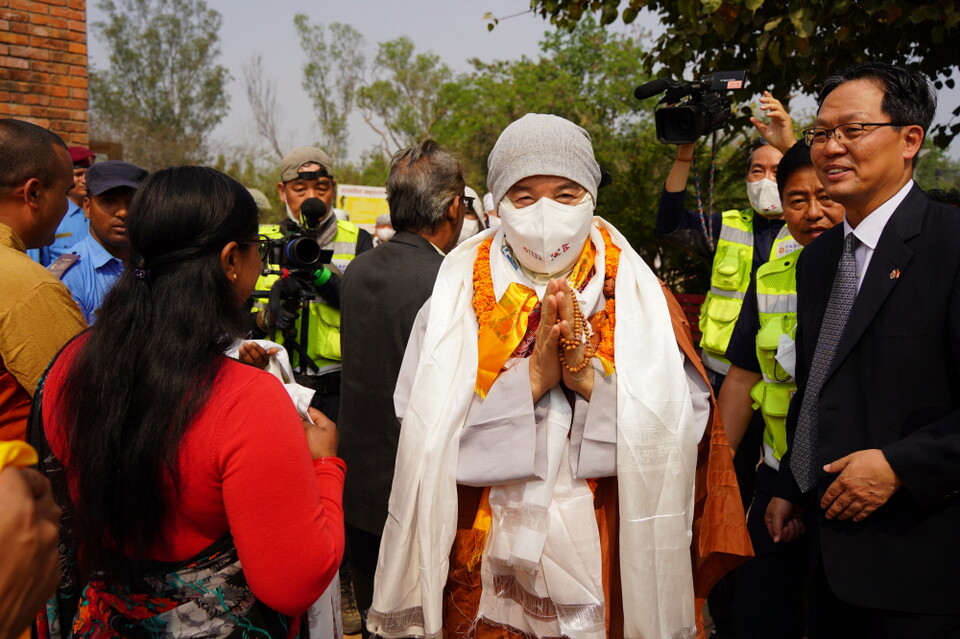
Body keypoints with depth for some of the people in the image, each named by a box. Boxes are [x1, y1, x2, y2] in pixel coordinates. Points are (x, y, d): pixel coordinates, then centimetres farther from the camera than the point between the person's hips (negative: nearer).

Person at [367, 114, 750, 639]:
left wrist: (591, 378, -23)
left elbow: (686, 422, -10)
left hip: (609, 564, 1)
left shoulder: (639, 296, -2)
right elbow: (424, 431, -14)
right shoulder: (456, 297, -5)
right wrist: (532, 378, -23)